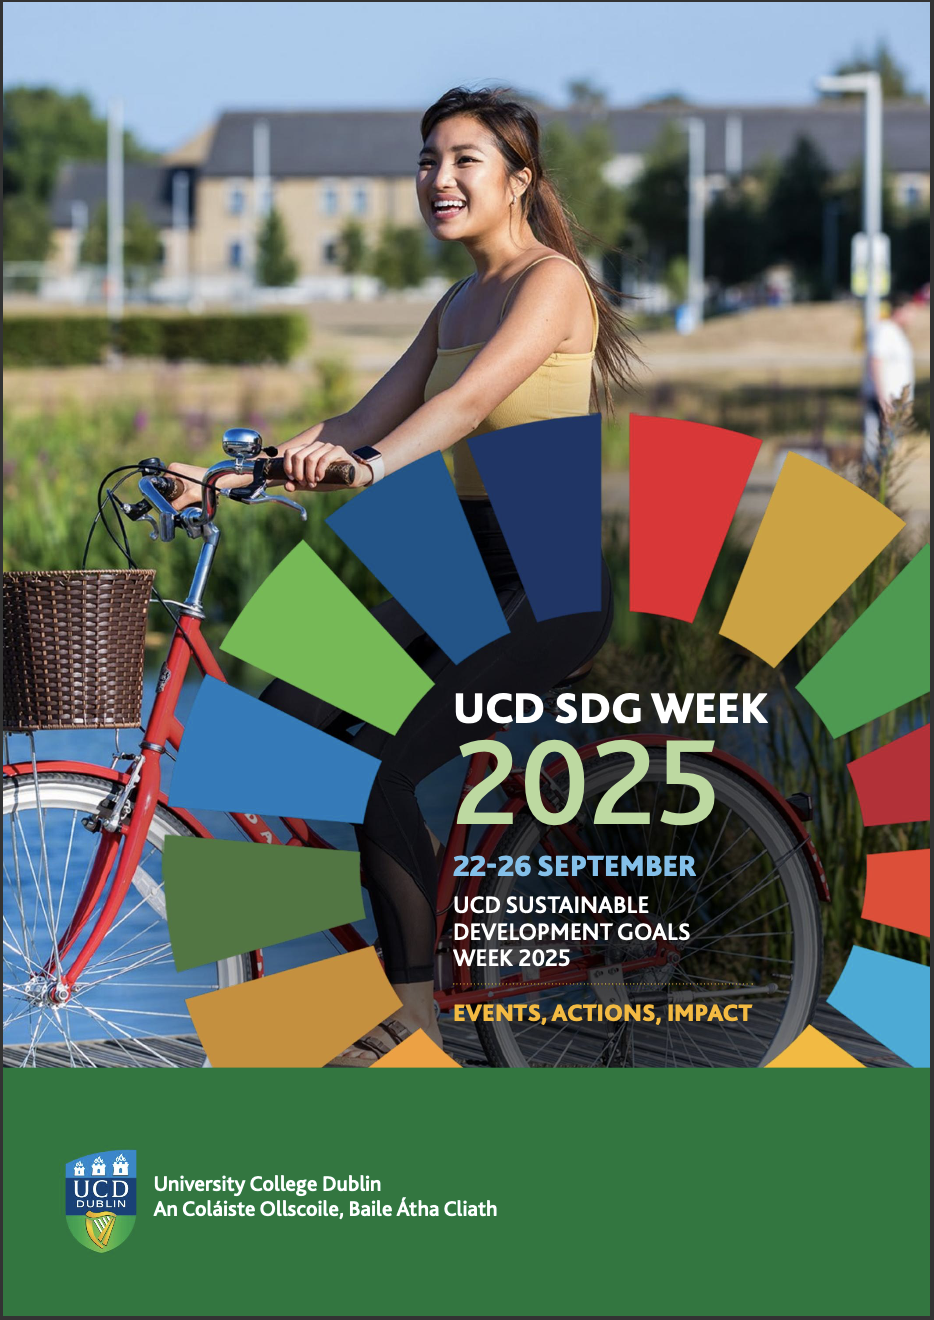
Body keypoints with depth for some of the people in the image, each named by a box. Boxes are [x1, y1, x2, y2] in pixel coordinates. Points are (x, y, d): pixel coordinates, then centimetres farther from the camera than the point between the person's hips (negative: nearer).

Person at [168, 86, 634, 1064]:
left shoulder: (551, 280, -9)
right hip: (464, 569, 8)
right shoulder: (459, 302, 17)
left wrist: (371, 464, -43)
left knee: (381, 764, -20)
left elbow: (469, 400, -26)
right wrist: (234, 477, -1)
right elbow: (367, 420, 10)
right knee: (285, 719, -4)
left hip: (549, 580, -8)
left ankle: (413, 1007, -7)